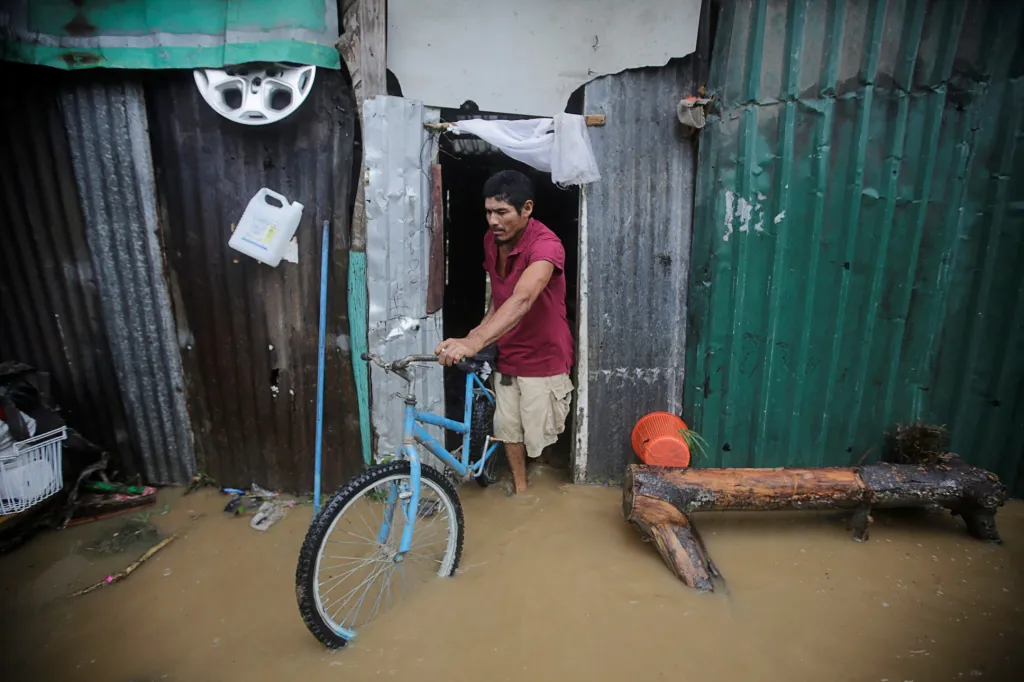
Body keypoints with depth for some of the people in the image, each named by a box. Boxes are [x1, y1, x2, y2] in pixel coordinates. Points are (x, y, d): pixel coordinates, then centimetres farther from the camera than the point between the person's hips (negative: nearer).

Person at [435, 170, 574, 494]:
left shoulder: (545, 245, -27)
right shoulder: (491, 239, -3)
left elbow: (522, 300, -44)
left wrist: (474, 342, -56)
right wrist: (481, 328, -3)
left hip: (542, 357, -6)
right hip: (506, 356, 6)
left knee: (539, 435, 10)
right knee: (508, 427, 14)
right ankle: (520, 487, 36)